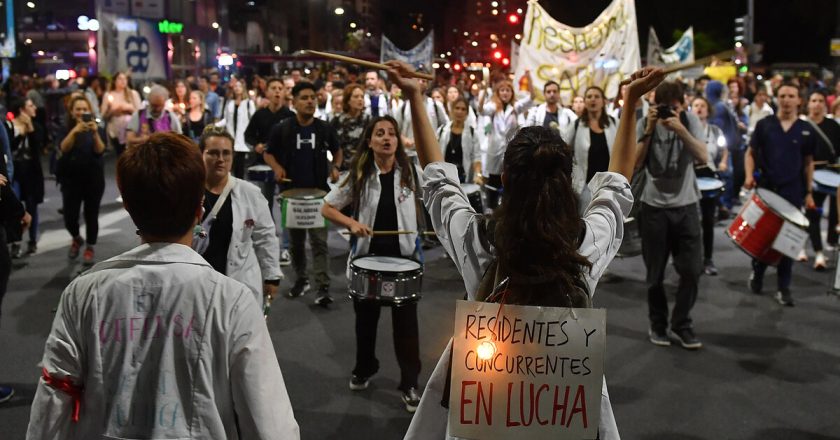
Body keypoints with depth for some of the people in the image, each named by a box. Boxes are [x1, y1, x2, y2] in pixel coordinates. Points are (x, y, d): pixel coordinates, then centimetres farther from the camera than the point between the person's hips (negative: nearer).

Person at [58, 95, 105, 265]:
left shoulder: (96, 127, -1)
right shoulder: (66, 128, 0)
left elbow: (100, 150, -17)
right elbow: (64, 148, -20)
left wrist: (95, 133, -35)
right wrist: (75, 131, -37)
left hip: (93, 179, -1)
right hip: (71, 178, 1)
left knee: (91, 215, 0)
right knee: (69, 217, -1)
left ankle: (90, 248, 19)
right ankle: (76, 239, 31)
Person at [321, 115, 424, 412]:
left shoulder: (410, 173, -5)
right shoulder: (358, 175, -6)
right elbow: (327, 208, -1)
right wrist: (352, 223, -17)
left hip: (404, 255, 0)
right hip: (367, 255, 1)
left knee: (406, 322, 2)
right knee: (366, 318, 17)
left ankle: (409, 384, 14)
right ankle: (363, 370, 39)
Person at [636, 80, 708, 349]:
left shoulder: (691, 121, -1)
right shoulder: (645, 123, -2)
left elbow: (703, 158, -13)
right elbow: (636, 163, -11)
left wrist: (681, 130, -24)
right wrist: (650, 130, -17)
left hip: (686, 206, 1)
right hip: (654, 206, -1)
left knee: (691, 270, 0)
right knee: (655, 273, 7)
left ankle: (681, 325, 15)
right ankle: (658, 325, 22)